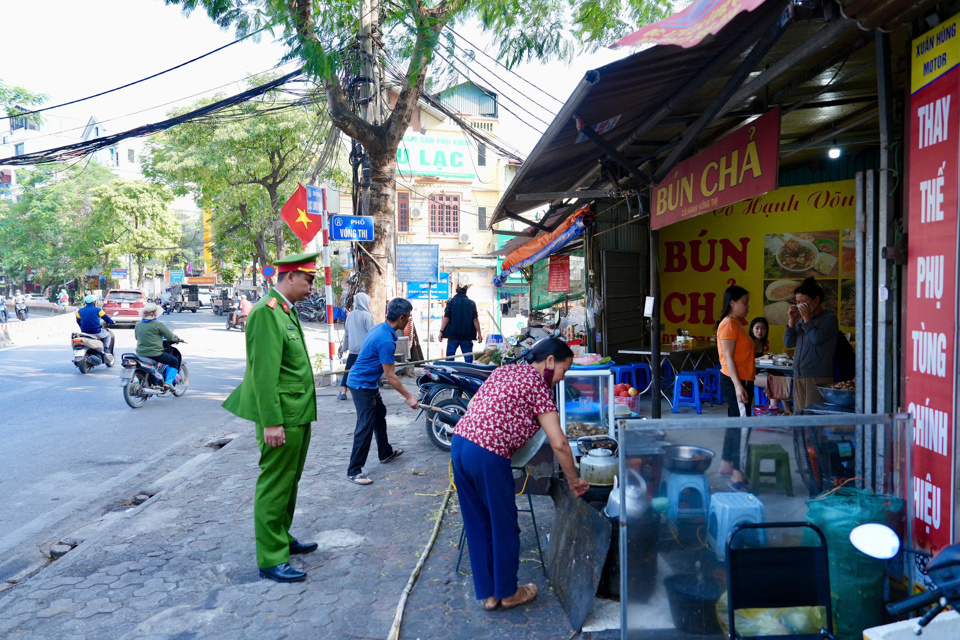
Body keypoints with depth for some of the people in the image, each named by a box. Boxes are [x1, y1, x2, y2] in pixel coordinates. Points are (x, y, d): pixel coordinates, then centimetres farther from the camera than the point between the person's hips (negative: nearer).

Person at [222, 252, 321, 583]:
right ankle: (271, 559, 10)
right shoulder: (266, 312, -17)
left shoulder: (288, 310, 14)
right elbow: (264, 373, -22)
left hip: (298, 416, 10)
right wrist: (272, 422, -23)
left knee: (289, 482, 20)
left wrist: (302, 413, 16)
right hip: (282, 418, -10)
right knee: (274, 486, 0)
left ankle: (282, 538, 36)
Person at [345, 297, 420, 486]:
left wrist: (389, 363, 32)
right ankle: (354, 471, -2)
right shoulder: (387, 340, -27)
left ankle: (385, 453, 39)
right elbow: (390, 377, -23)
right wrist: (408, 397, -16)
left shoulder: (380, 328, 2)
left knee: (380, 416, 22)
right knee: (366, 426, -8)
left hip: (369, 383, 11)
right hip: (362, 385, -11)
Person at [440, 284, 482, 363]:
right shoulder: (472, 303, 1)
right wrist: (479, 333, 4)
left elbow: (446, 318, -7)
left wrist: (441, 331, -3)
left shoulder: (450, 302, -2)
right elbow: (475, 319, -1)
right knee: (468, 358, 4)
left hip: (453, 335, -1)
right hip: (467, 336, 1)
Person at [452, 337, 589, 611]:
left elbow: (473, 404, 24)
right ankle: (508, 592, 29)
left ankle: (488, 594, 31)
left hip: (458, 443, 8)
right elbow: (559, 444, -8)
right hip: (487, 455, -8)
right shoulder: (538, 385, -4)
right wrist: (573, 480, 4)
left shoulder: (504, 370, 19)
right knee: (504, 527, 12)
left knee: (478, 525, 18)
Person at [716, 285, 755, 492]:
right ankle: (737, 475, -7)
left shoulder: (735, 324, 15)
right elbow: (728, 358, -20)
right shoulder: (728, 325, -15)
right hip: (735, 382, -10)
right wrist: (738, 385, -24)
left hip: (741, 381, 10)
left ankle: (726, 464, 27)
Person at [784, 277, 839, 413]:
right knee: (799, 414, 4)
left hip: (818, 377, -6)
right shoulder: (801, 320, 17)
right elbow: (788, 343, 12)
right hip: (798, 376, 6)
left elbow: (817, 338, -14)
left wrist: (807, 319, -7)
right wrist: (791, 321, 4)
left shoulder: (829, 318, -1)